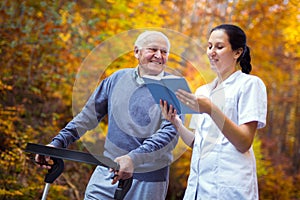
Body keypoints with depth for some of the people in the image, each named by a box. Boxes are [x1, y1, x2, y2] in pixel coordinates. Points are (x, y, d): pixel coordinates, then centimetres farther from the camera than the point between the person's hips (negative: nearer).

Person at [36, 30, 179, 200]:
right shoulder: (118, 78, 6)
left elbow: (170, 132, -19)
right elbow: (89, 116, 11)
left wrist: (133, 159, -31)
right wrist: (58, 142, 1)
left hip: (148, 181, -3)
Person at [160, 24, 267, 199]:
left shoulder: (250, 84, -4)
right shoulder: (202, 91, 15)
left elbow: (244, 143, -14)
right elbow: (195, 143, 14)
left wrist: (212, 110, -24)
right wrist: (176, 122, -3)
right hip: (198, 183, 6)